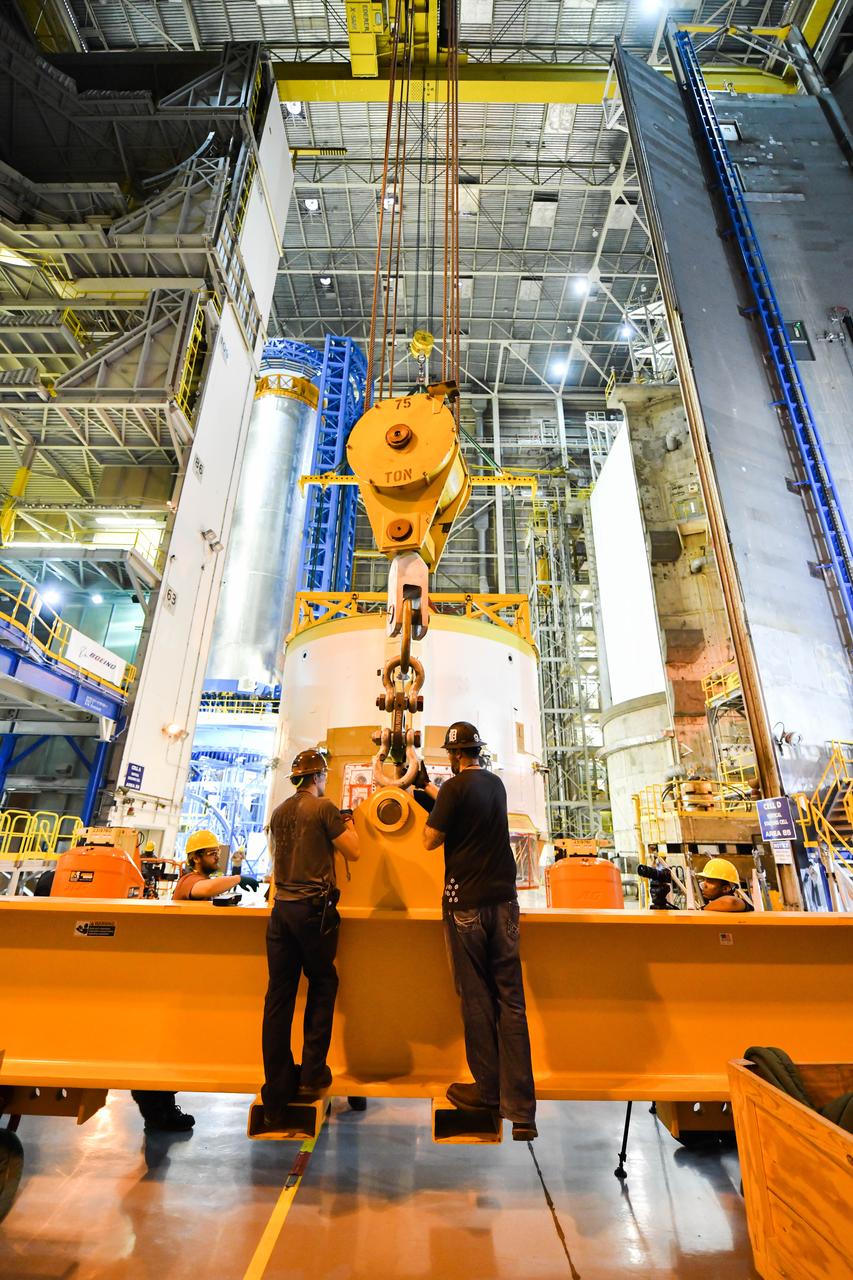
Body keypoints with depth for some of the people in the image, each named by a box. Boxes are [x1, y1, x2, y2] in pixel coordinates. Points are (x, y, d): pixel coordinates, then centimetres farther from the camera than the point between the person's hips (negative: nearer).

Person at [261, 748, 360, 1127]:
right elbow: (352, 851, -7)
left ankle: (276, 1098, 16)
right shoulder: (324, 808, -9)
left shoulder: (279, 812, 10)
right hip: (314, 908, -5)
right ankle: (312, 1074, 17)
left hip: (281, 908, 5)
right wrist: (348, 825, 11)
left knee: (279, 996, 8)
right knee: (322, 985, 14)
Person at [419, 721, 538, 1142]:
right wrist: (439, 797, 33)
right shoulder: (496, 783, 8)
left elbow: (431, 840, -10)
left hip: (467, 903, -5)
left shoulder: (455, 786, -13)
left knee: (476, 997, 10)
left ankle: (488, 1090, 24)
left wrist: (433, 809, 6)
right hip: (503, 899, 6)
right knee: (511, 998, 6)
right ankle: (520, 1109, 9)